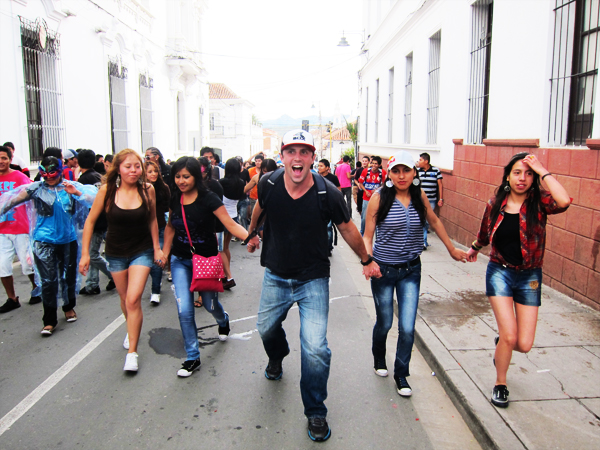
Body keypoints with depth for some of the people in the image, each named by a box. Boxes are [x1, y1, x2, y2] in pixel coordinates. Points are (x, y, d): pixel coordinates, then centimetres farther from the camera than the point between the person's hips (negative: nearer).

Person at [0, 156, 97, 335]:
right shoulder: (36, 188, -2)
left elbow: (93, 197, -12)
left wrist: (76, 193, -28)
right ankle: (49, 320, 8)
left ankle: (69, 307, 39)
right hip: (44, 241, -1)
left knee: (69, 276, 14)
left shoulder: (71, 186, -1)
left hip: (68, 239, 2)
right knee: (49, 280, -4)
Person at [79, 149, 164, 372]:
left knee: (133, 299, -14)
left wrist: (157, 248, 5)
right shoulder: (107, 190, -13)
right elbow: (90, 221, -3)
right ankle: (131, 331, 47)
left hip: (142, 251, -1)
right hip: (116, 253, 2)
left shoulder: (147, 189, -11)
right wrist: (85, 253, -4)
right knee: (125, 299, 16)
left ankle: (132, 352, -2)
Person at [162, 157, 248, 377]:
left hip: (206, 259, -3)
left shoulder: (208, 199, -16)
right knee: (184, 310, -4)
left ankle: (223, 320, 53)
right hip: (180, 261, 3)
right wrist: (165, 252, 7)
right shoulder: (174, 199, -2)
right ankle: (193, 358, 11)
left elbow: (229, 223, -22)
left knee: (210, 304, 14)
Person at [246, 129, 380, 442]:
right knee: (266, 328, 23)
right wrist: (252, 233, 27)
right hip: (276, 276, 3)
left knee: (315, 349, -11)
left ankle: (315, 411, 13)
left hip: (313, 280, -3)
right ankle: (277, 357, 61)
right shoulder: (268, 185, -14)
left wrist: (366, 260, 10)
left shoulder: (327, 194, -20)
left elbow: (347, 229, -3)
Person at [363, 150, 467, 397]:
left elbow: (434, 221, 16)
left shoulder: (419, 196, -2)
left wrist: (452, 249, 22)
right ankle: (379, 360, 44)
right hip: (384, 270, -2)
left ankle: (401, 374, 21)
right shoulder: (379, 197, -12)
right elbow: (367, 235, -9)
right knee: (384, 323, 13)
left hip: (411, 270, 2)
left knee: (407, 328, -3)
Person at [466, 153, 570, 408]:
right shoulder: (495, 204, -2)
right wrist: (473, 248, 34)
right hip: (500, 272, 0)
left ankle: (500, 343, 39)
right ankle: (500, 384, 17)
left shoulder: (539, 202, -8)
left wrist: (542, 171, -23)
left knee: (524, 344, 0)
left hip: (529, 277, 0)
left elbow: (563, 201, -32)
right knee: (509, 335, -10)